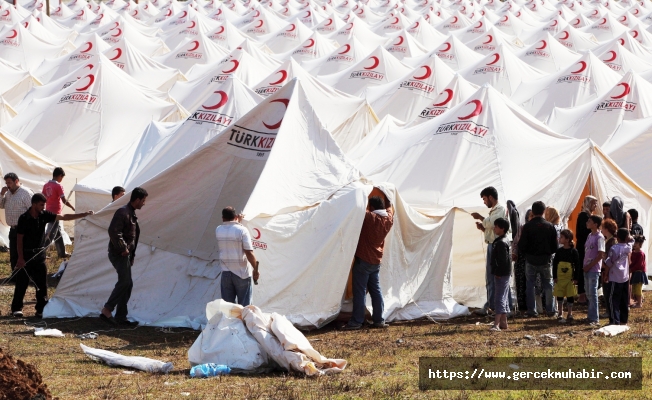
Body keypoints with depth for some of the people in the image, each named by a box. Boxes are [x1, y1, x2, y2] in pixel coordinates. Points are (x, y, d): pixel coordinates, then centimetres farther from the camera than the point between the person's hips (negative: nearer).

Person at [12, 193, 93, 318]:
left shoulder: (44, 215, -1)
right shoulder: (24, 219, -14)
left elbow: (64, 217, 0)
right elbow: (19, 239, -11)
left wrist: (84, 215, -5)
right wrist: (20, 258, -14)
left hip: (39, 255, 5)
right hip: (26, 255, -5)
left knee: (42, 284, 2)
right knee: (22, 284, 1)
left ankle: (41, 310, 8)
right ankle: (16, 308, 13)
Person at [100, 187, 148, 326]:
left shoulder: (132, 214, 18)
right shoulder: (123, 212, -15)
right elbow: (113, 231, -24)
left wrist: (131, 256, 22)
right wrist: (123, 248, -20)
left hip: (125, 254, 10)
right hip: (118, 254, -10)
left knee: (127, 284, 9)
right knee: (124, 281, -19)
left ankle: (121, 317, 12)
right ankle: (106, 311, -18)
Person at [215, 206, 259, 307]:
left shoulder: (218, 230, 2)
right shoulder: (242, 230, -12)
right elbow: (249, 253, -15)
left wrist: (238, 222, 27)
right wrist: (256, 269, -6)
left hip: (226, 273, 4)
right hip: (242, 273, -4)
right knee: (244, 306, 3)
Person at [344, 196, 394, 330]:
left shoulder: (368, 217, -17)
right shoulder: (388, 219, 2)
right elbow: (390, 209, 23)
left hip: (363, 260, -7)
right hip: (376, 261, 7)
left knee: (359, 291, -5)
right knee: (375, 290, 12)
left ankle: (356, 321, -6)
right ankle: (379, 320, 12)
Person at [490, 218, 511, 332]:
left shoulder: (501, 242, -18)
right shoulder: (502, 240, 14)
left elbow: (503, 259, -24)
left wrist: (498, 272, -19)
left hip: (501, 275, -11)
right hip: (503, 274, 11)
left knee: (500, 298, -14)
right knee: (503, 298, 16)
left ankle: (496, 324, -18)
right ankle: (503, 322, 23)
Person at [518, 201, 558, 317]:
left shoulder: (527, 227, -12)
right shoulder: (550, 226, -5)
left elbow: (521, 246, -11)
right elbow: (555, 246, -1)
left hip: (531, 260, -1)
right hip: (546, 260, 1)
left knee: (530, 285, 10)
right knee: (548, 284, 12)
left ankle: (532, 310, 8)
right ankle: (550, 309, 12)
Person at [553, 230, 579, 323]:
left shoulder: (573, 251, -7)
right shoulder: (559, 251, 2)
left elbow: (577, 265, -4)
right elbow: (554, 264, 6)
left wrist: (575, 278, -7)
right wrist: (554, 276, 0)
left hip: (570, 277, -3)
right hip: (560, 277, 3)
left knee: (570, 296, 5)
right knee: (559, 296, 5)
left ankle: (570, 314, 17)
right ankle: (560, 314, 13)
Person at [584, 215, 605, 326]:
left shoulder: (599, 237, -12)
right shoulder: (590, 236, 13)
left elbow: (601, 255, -15)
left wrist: (589, 266, -14)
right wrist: (584, 265, 8)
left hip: (594, 269, -8)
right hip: (587, 269, 8)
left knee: (592, 293, -9)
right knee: (588, 293, 12)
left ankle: (595, 319, -7)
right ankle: (591, 316, 19)